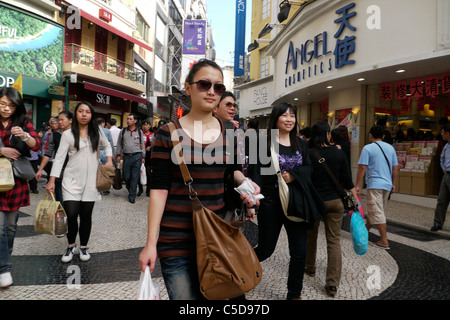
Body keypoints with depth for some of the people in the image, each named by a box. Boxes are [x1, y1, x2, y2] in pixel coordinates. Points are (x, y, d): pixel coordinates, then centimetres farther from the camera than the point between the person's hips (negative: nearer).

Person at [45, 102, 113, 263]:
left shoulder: (97, 132, 5)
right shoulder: (68, 134, -2)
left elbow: (107, 145, 22)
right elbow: (59, 158, -5)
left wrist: (109, 160, 5)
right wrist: (52, 180, -12)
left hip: (90, 181, 2)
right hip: (72, 180, -1)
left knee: (86, 215, 6)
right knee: (71, 214, -7)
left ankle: (83, 246, 25)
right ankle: (71, 246, 18)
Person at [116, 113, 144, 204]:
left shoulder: (139, 131, 7)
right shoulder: (123, 131, 9)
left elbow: (142, 145, 10)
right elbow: (119, 144, 14)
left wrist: (143, 156, 5)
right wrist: (118, 155, 6)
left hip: (137, 156, -1)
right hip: (126, 156, 2)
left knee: (135, 177, -1)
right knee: (126, 177, 5)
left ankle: (132, 196, 7)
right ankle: (130, 190, 31)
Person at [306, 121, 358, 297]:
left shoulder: (308, 154, -10)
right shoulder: (339, 153, -4)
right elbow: (347, 180, -1)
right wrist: (355, 201, 7)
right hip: (335, 202, 2)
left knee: (311, 236, 19)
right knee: (334, 241, 6)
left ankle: (310, 268, 38)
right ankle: (332, 284, 5)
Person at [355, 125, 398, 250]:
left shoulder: (368, 148, -8)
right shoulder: (390, 148, 11)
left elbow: (362, 168, -12)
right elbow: (395, 168, 13)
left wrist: (357, 186, -7)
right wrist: (393, 184, 22)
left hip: (375, 184, -7)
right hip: (387, 184, 7)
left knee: (377, 212, -4)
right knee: (372, 210, 19)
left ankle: (384, 241, -4)